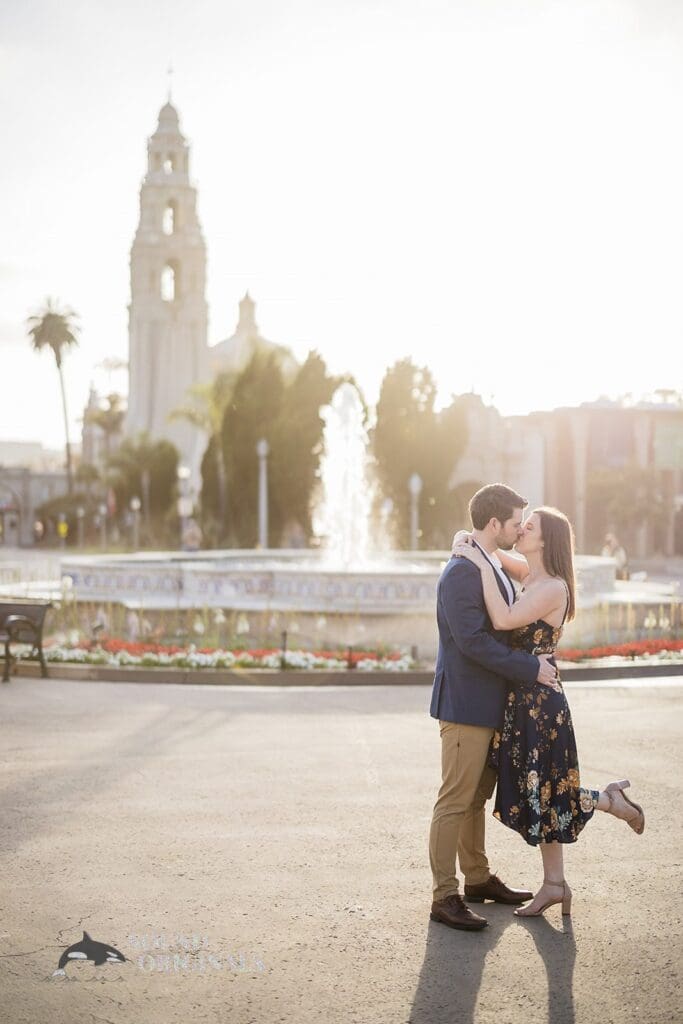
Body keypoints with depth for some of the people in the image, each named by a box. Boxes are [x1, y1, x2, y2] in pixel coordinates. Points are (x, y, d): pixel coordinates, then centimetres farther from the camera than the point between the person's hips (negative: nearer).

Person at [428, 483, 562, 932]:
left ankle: (478, 877, 31)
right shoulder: (461, 573, -18)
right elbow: (473, 642, -24)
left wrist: (538, 659, 8)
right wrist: (531, 668, -19)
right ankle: (444, 896, 3)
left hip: (489, 705, 10)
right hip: (466, 705, -10)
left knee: (477, 796, 19)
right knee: (455, 801, -3)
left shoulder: (495, 568, 14)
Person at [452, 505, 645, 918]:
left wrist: (482, 564, -25)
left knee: (542, 792, -1)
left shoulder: (553, 587, -17)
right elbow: (488, 549, 21)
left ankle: (610, 799, 19)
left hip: (540, 702, -9)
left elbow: (503, 620, -29)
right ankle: (554, 884, 22)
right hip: (522, 701, 9)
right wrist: (470, 542, -2)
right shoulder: (527, 574, 8)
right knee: (537, 793, 13)